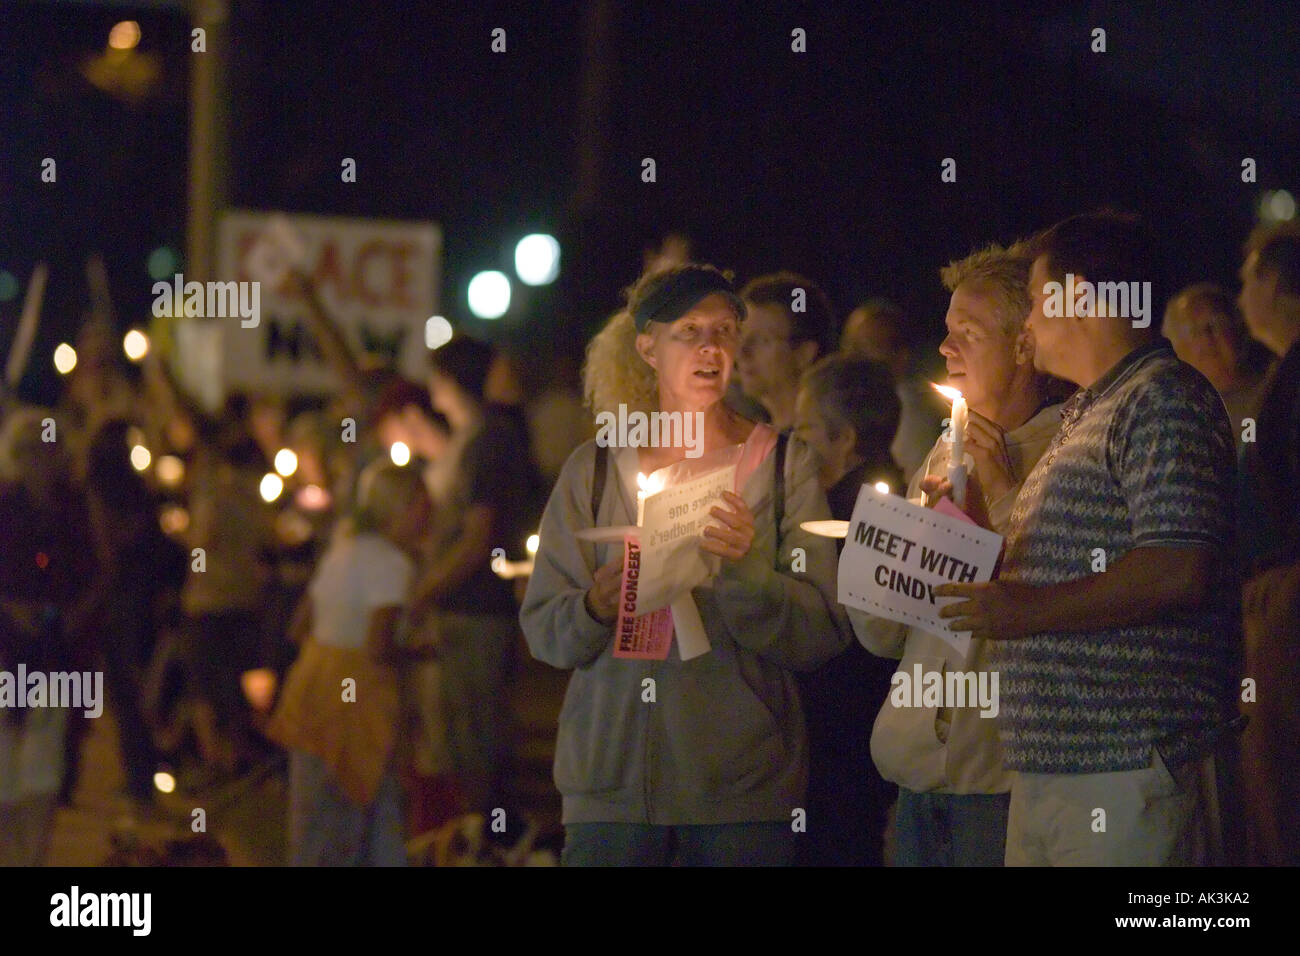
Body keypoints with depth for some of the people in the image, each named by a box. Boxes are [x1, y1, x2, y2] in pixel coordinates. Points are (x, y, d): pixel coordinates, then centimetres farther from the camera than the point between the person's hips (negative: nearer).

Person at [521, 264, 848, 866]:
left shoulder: (782, 463, 5)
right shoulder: (593, 469, 7)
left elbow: (824, 635, -3)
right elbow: (542, 630, 5)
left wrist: (747, 570, -20)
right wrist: (597, 607, -16)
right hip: (613, 777, 0)